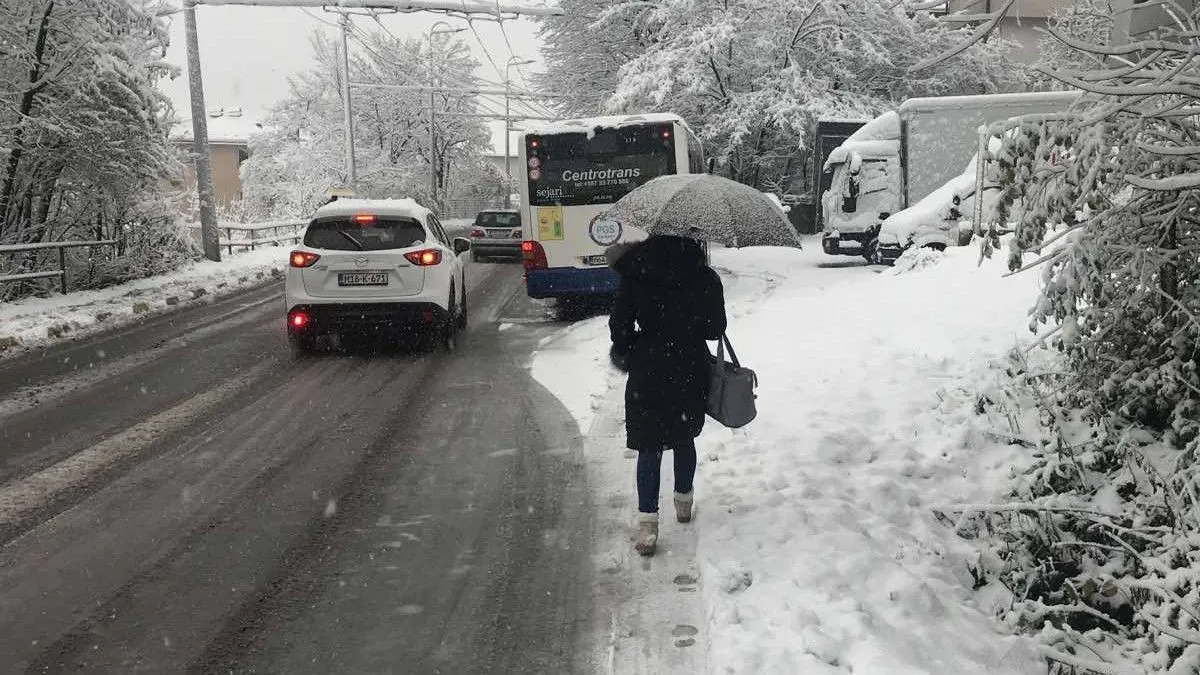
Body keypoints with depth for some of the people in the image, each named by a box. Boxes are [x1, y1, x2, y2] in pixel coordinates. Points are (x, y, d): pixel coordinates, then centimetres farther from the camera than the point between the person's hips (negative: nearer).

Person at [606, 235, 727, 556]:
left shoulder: (634, 273, -8)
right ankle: (684, 502, 39)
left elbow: (620, 324, -8)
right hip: (691, 373, 2)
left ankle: (647, 524, 0)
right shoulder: (705, 277, -6)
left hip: (648, 374, -2)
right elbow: (716, 329, -3)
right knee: (684, 440, 21)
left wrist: (625, 351, 11)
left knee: (649, 448, 6)